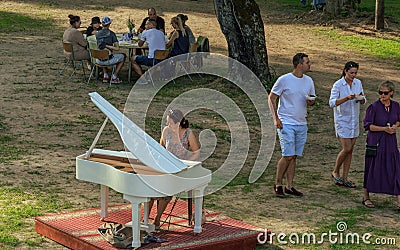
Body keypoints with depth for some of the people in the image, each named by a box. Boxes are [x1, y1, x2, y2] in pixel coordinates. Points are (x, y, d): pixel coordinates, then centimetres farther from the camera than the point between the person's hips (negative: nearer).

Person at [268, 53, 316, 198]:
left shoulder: (309, 81, 8)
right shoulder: (284, 80, -8)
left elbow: (313, 99, 20)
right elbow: (271, 98, -2)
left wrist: (311, 102, -6)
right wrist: (276, 118, -11)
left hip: (301, 125, 5)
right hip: (286, 124, -5)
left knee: (294, 157, 8)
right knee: (288, 156, -11)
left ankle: (289, 187, 14)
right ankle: (278, 184, 5)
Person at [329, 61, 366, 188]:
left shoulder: (358, 83, 5)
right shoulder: (338, 85, -12)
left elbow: (363, 101, 12)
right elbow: (332, 102, -19)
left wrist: (361, 98, -12)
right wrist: (347, 98, -31)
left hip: (354, 120, 6)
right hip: (342, 120, -6)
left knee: (350, 150, 5)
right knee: (346, 149, -12)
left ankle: (345, 179, 11)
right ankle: (335, 172, 11)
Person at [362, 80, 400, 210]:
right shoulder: (374, 107, -10)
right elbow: (367, 125, -11)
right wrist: (385, 129, -17)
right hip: (375, 142, -4)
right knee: (372, 169, 5)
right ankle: (366, 197, 22)